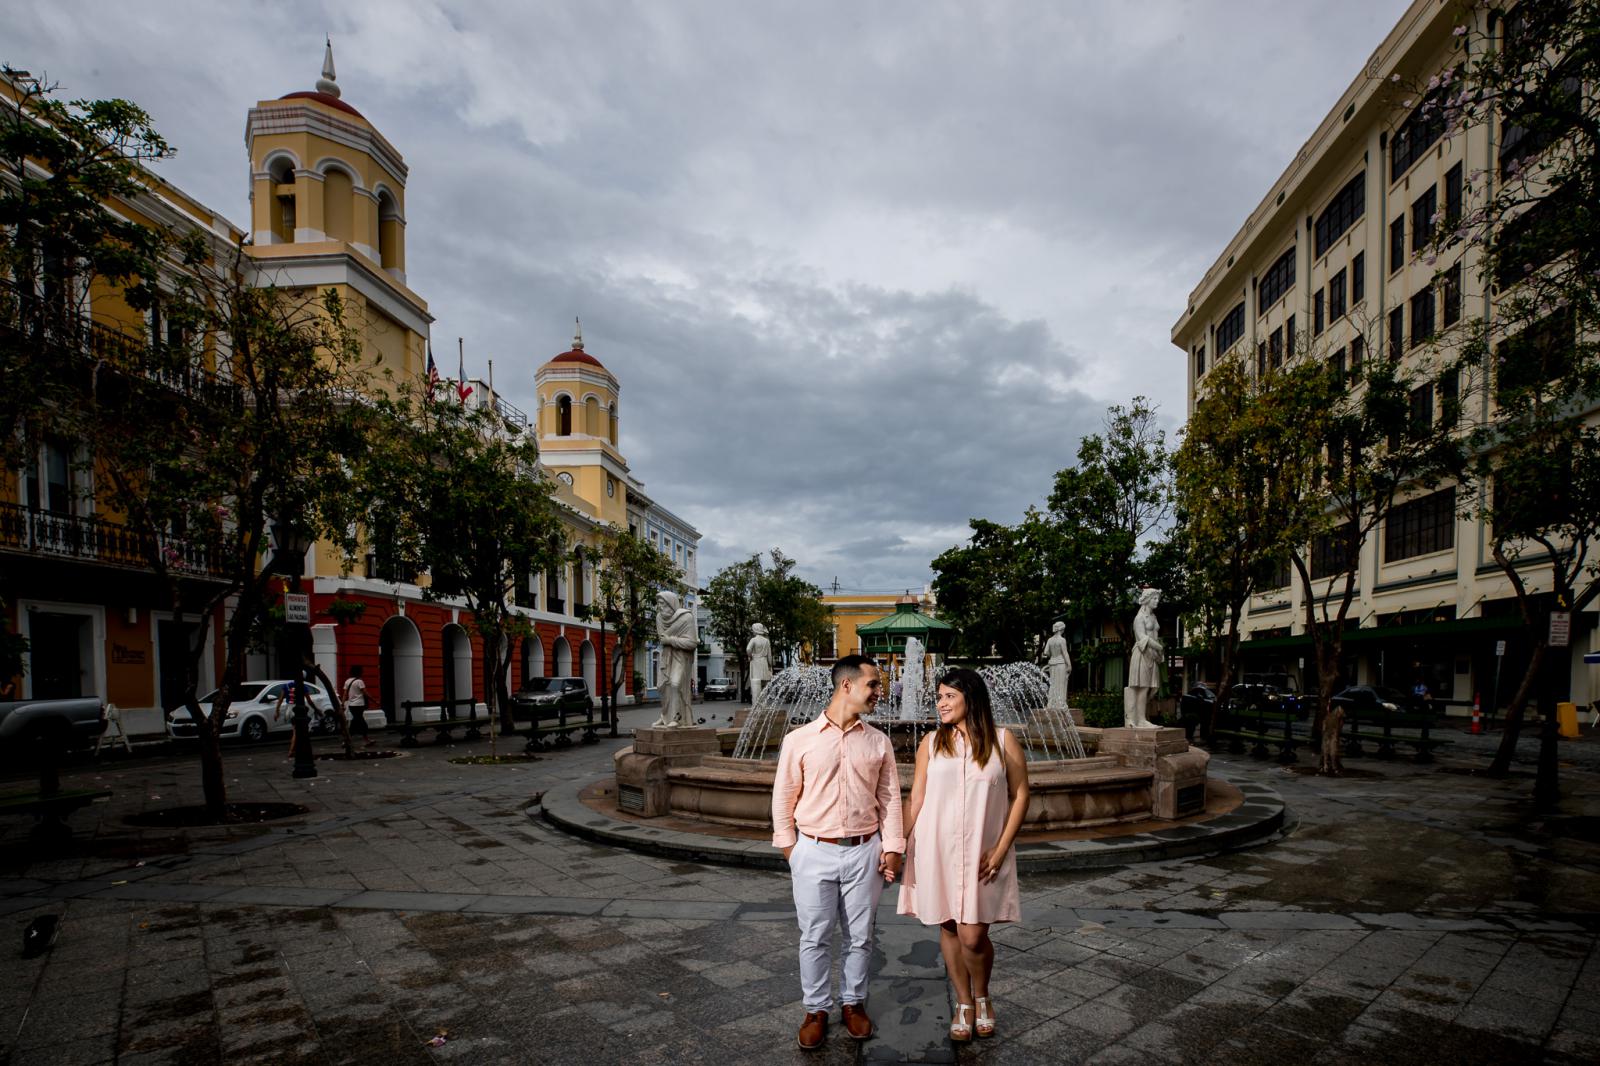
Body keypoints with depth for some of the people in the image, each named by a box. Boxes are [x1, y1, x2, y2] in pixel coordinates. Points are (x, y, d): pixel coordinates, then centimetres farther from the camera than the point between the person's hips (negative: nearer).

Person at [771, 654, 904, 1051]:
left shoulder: (878, 742, 1)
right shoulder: (799, 740, -7)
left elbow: (889, 798, 5)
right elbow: (784, 797, 0)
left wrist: (892, 848, 1)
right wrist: (788, 847, 2)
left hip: (864, 853, 2)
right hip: (814, 853, -2)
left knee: (859, 937, 13)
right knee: (814, 938, 9)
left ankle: (853, 1002, 33)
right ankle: (816, 1009, 27)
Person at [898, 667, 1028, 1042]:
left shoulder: (1002, 740, -2)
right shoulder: (931, 743, 3)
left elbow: (1020, 795, 0)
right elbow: (916, 798, 5)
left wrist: (1000, 849, -6)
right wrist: (900, 846, 1)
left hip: (982, 854, -2)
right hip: (937, 851, 2)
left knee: (973, 937, -4)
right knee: (948, 929, 9)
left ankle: (982, 996, 26)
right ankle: (964, 1003, 30)